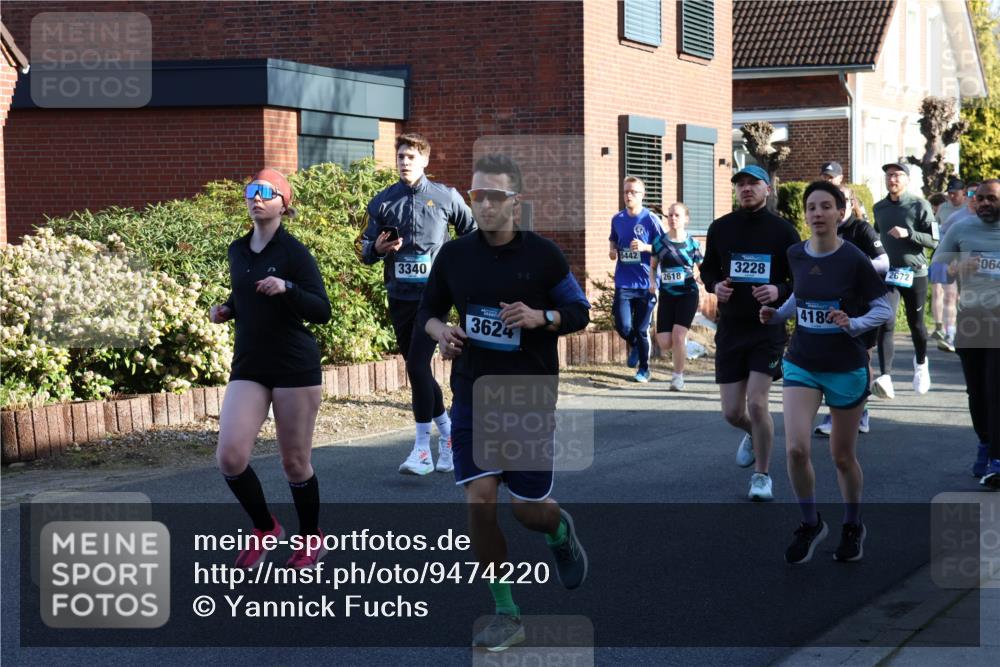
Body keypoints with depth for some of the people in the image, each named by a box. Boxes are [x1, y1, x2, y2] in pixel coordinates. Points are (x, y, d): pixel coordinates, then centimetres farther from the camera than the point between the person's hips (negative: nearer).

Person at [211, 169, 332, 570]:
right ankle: (264, 527, 13)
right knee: (230, 457, -11)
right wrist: (226, 310, 6)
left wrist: (287, 288, -27)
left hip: (295, 367, -5)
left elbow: (322, 311, -12)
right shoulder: (237, 251, 9)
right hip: (248, 366, 5)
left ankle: (310, 537, 27)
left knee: (295, 462, 3)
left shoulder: (293, 252, -8)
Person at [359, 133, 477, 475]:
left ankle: (423, 448, -11)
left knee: (417, 364, -15)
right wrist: (378, 248, -13)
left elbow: (472, 233, 14)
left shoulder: (446, 197, 0)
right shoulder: (382, 202, 6)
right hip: (400, 296, 4)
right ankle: (446, 431, 28)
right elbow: (365, 251, 8)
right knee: (417, 369, 10)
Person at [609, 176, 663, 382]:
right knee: (622, 326, -7)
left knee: (641, 329, 3)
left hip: (645, 283, -3)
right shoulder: (617, 219, 8)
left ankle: (644, 369, 21)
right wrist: (612, 251, 3)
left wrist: (645, 247, -19)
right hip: (623, 283, 3)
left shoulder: (650, 219, -5)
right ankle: (635, 345, 28)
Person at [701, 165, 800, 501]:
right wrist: (714, 285, -6)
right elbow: (707, 269, 17)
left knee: (756, 403, -13)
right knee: (732, 412, 5)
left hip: (768, 327, -3)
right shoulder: (720, 228, 4)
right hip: (730, 329, 3)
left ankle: (762, 476, 6)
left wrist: (779, 291, -19)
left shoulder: (783, 231, -3)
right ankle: (754, 435, 42)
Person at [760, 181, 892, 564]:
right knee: (795, 449, -14)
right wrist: (778, 314, 3)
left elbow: (882, 308, -6)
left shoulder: (854, 260, -13)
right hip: (801, 364, 3)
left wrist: (853, 325, -23)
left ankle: (853, 528, 34)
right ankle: (811, 524, 9)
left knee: (843, 457, 9)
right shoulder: (796, 255, 0)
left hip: (847, 368, -3)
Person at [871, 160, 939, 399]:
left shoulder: (920, 206, -6)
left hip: (915, 273, -2)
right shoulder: (879, 208, 8)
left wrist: (908, 233, -22)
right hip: (888, 273, 2)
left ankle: (920, 363, 42)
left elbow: (935, 241, -10)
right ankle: (885, 377, -24)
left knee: (916, 323, 12)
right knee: (886, 323, -15)